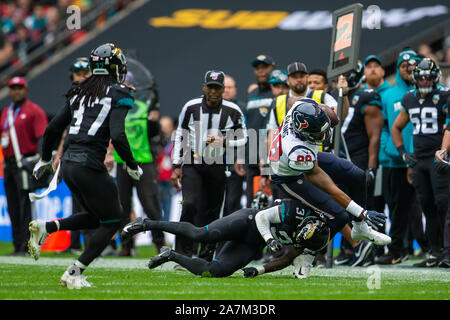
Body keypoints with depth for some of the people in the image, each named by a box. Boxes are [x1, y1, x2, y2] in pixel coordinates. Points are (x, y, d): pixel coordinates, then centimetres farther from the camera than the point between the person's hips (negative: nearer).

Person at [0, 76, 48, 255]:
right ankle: (17, 245, 11)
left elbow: (42, 138, -12)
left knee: (24, 204, -12)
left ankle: (26, 246, -13)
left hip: (25, 162, -8)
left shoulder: (34, 111, -2)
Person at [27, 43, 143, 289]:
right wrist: (132, 165, -2)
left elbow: (53, 128, 15)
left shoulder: (80, 93, 15)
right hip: (90, 165, -7)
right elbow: (117, 136, -16)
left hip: (68, 164, 7)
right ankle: (74, 273, 0)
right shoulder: (118, 94, -5)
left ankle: (45, 228, 4)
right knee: (111, 222, 6)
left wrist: (45, 158, 28)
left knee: (96, 217, 22)